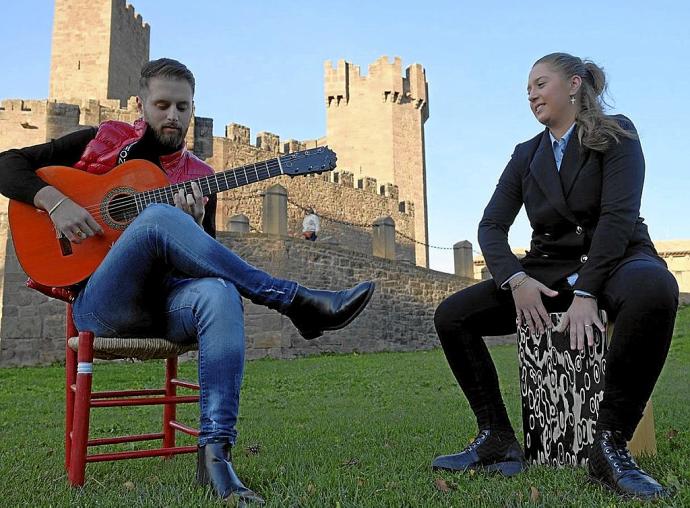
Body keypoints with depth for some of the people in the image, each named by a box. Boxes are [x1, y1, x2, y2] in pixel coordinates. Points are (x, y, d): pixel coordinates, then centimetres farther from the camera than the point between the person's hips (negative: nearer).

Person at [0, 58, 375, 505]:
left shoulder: (200, 177, 16)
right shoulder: (103, 141, 12)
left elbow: (211, 261, 14)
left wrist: (194, 228, -9)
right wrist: (55, 201, -11)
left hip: (164, 299, 2)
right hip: (100, 302, -2)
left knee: (220, 294, -35)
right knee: (157, 217, -33)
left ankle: (215, 451, -36)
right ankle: (296, 301, -33)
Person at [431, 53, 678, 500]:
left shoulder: (616, 133, 0)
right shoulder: (527, 155, 12)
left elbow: (618, 214, -14)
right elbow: (492, 225, 2)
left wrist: (586, 293, -26)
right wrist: (515, 280, -18)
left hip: (617, 259, -4)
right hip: (550, 269, 5)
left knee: (654, 290, -41)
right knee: (451, 316, -13)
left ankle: (611, 445, -30)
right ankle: (497, 441, -13)